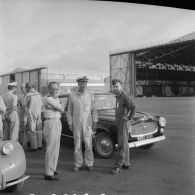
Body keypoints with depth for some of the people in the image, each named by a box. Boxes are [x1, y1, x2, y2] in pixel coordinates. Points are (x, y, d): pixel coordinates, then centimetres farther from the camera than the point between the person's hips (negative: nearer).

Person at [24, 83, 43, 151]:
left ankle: (34, 147, 5)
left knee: (32, 131, 2)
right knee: (39, 130, 12)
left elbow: (25, 104, -2)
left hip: (31, 115, -5)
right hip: (39, 114, 5)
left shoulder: (28, 95, -14)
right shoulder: (39, 94, 2)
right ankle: (39, 145, 17)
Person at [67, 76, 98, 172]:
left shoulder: (90, 95, 0)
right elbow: (69, 111, 4)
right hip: (76, 124, 0)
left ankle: (89, 164, 16)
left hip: (87, 124, 0)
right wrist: (70, 123, 0)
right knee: (77, 145, 7)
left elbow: (93, 110, 4)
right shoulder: (72, 95, -1)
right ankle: (78, 164, 20)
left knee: (88, 145, 1)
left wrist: (95, 122, -4)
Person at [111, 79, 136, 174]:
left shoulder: (125, 96, -16)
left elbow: (133, 106, -30)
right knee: (124, 144, 14)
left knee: (122, 145, -6)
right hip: (119, 123, 10)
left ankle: (118, 166, -3)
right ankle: (126, 164, 22)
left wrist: (129, 117, -19)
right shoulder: (118, 97, 14)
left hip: (124, 123, -10)